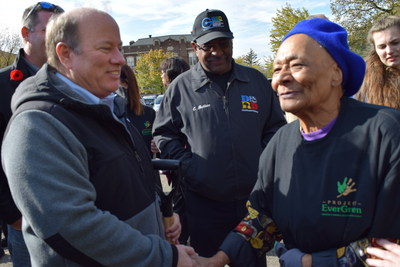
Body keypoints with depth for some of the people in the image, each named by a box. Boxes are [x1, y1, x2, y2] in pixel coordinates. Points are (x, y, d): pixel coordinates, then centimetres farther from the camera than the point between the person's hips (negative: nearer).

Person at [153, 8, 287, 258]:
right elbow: (164, 134, 4)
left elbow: (276, 127, 12)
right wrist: (188, 169, -7)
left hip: (253, 200, 2)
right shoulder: (181, 86, 0)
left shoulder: (257, 81, 6)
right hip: (202, 204, -2)